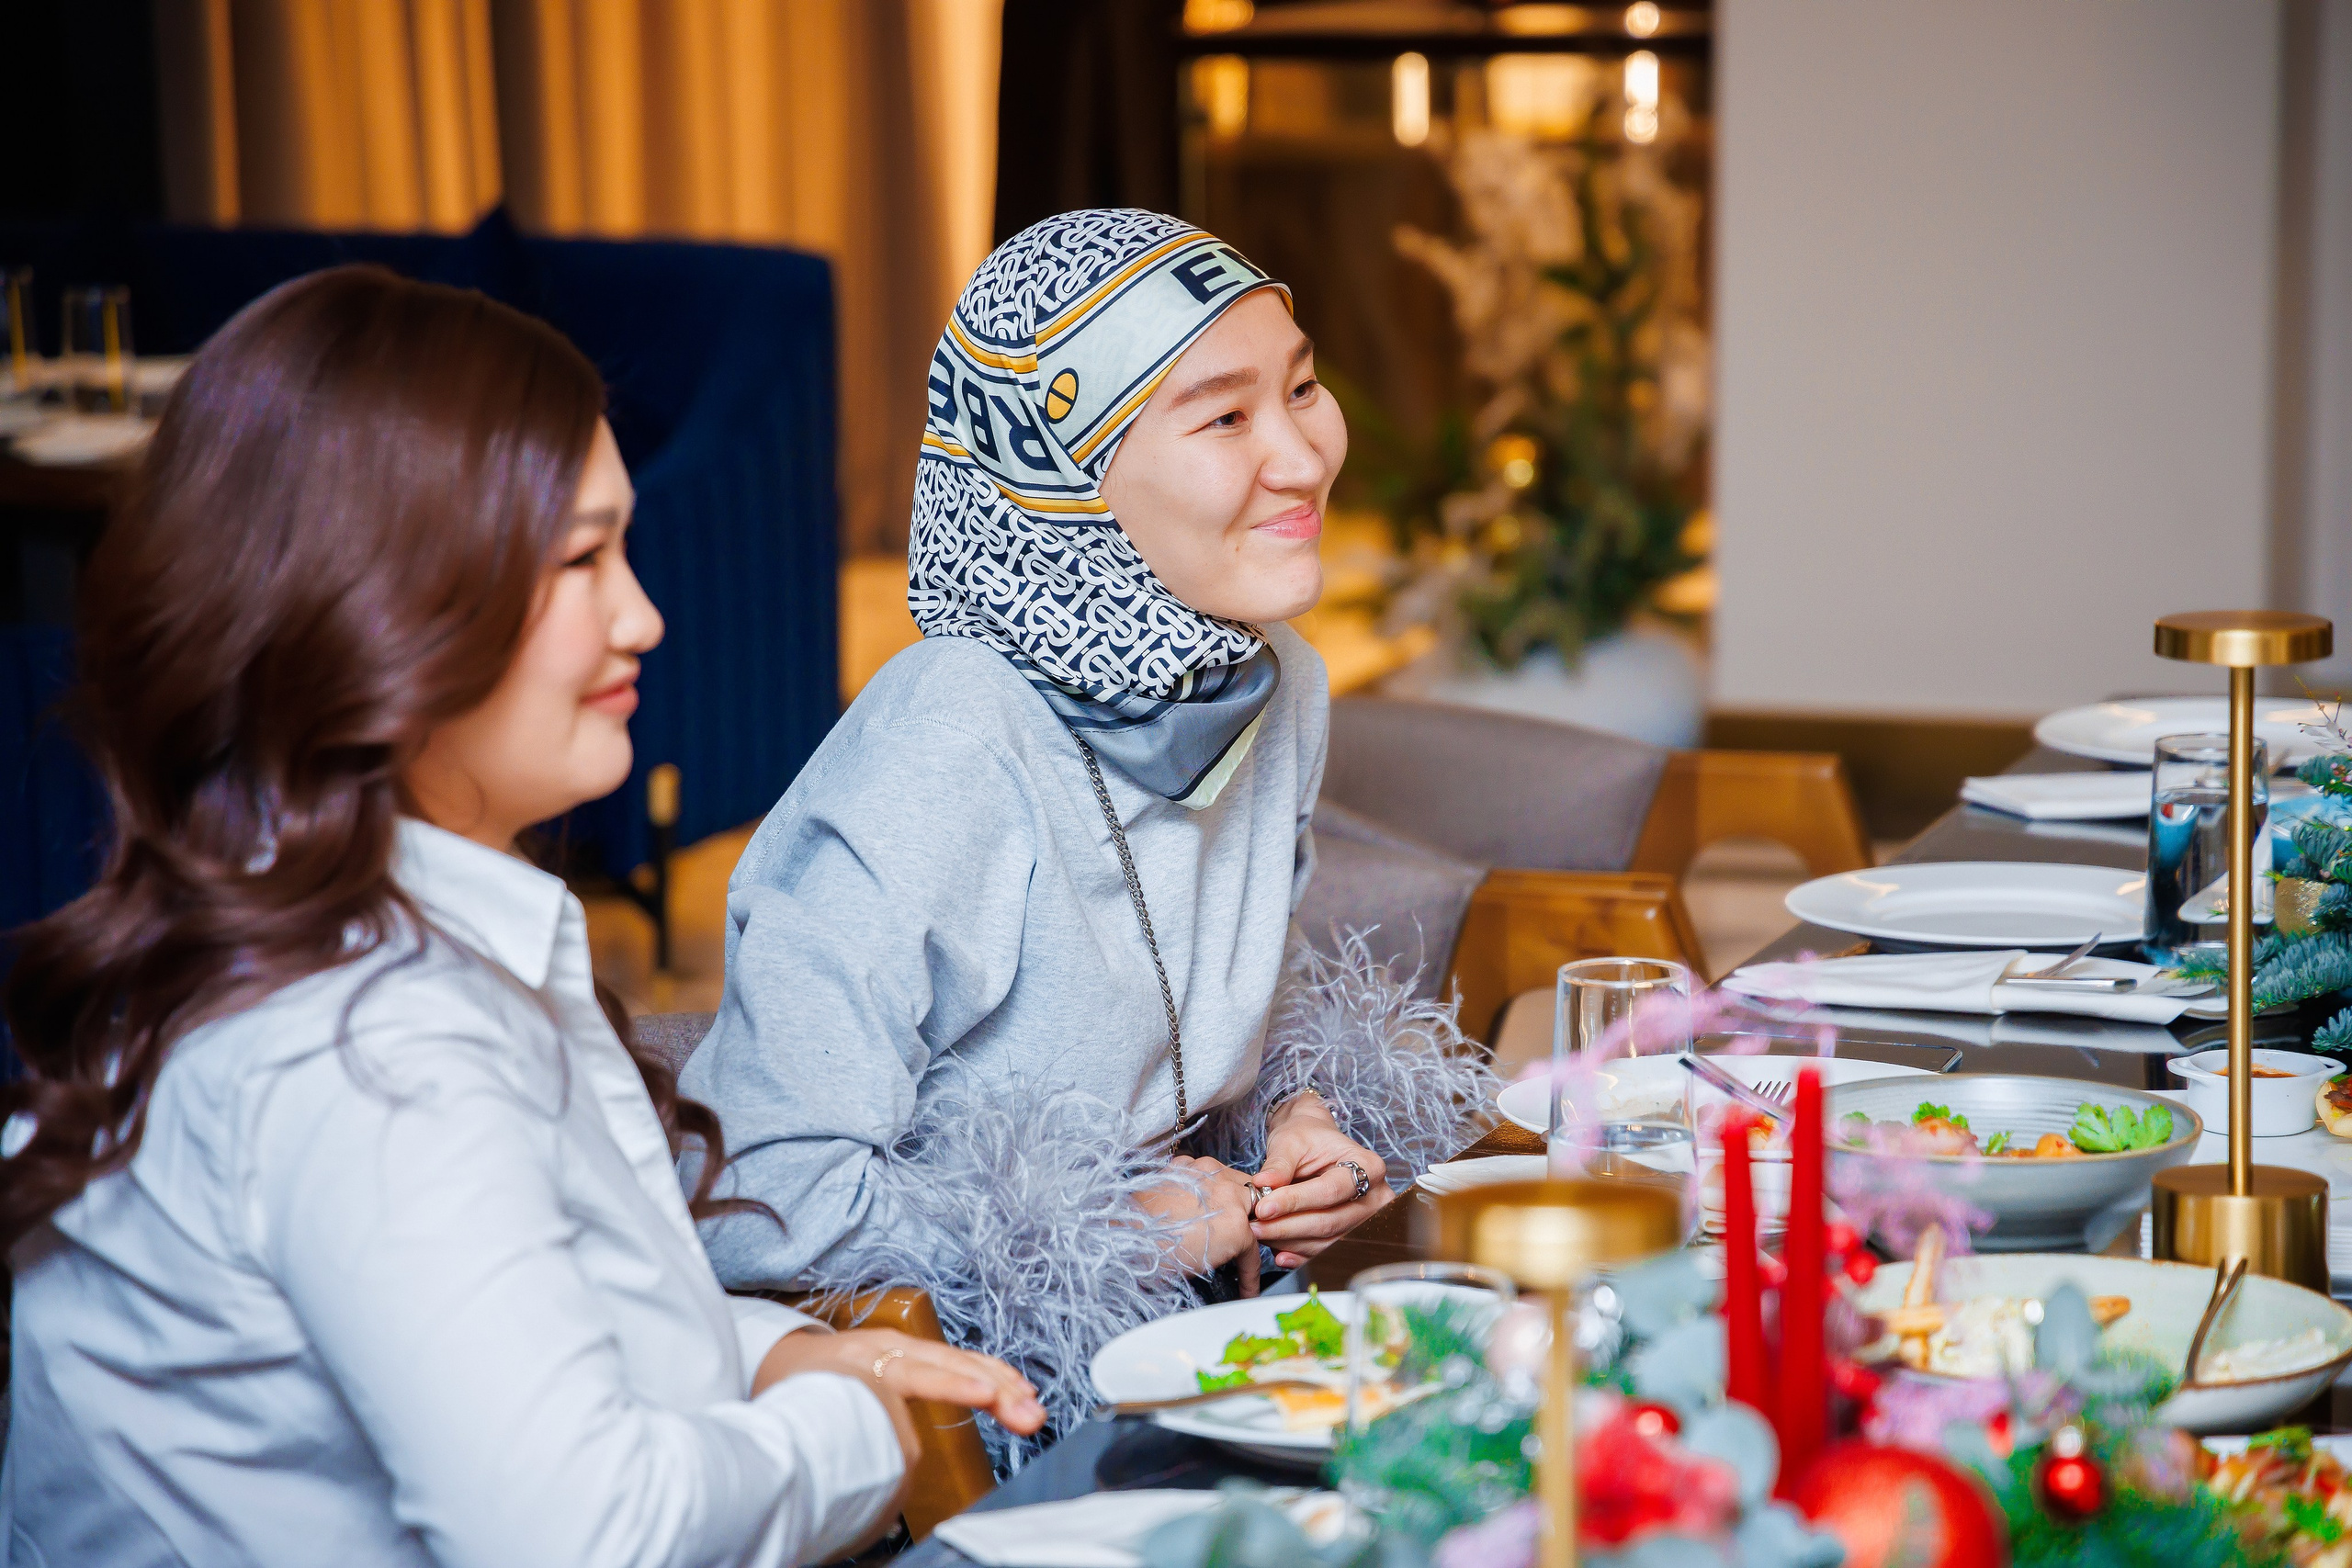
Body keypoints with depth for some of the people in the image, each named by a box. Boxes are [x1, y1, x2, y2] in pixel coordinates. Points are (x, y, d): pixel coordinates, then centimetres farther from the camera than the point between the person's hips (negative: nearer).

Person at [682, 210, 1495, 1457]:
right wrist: (1123, 1231, -18)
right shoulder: (947, 754, -25)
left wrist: (1302, 1111, -2)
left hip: (1181, 1331, 8)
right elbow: (753, 1205, -26)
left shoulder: (1275, 688, 1)